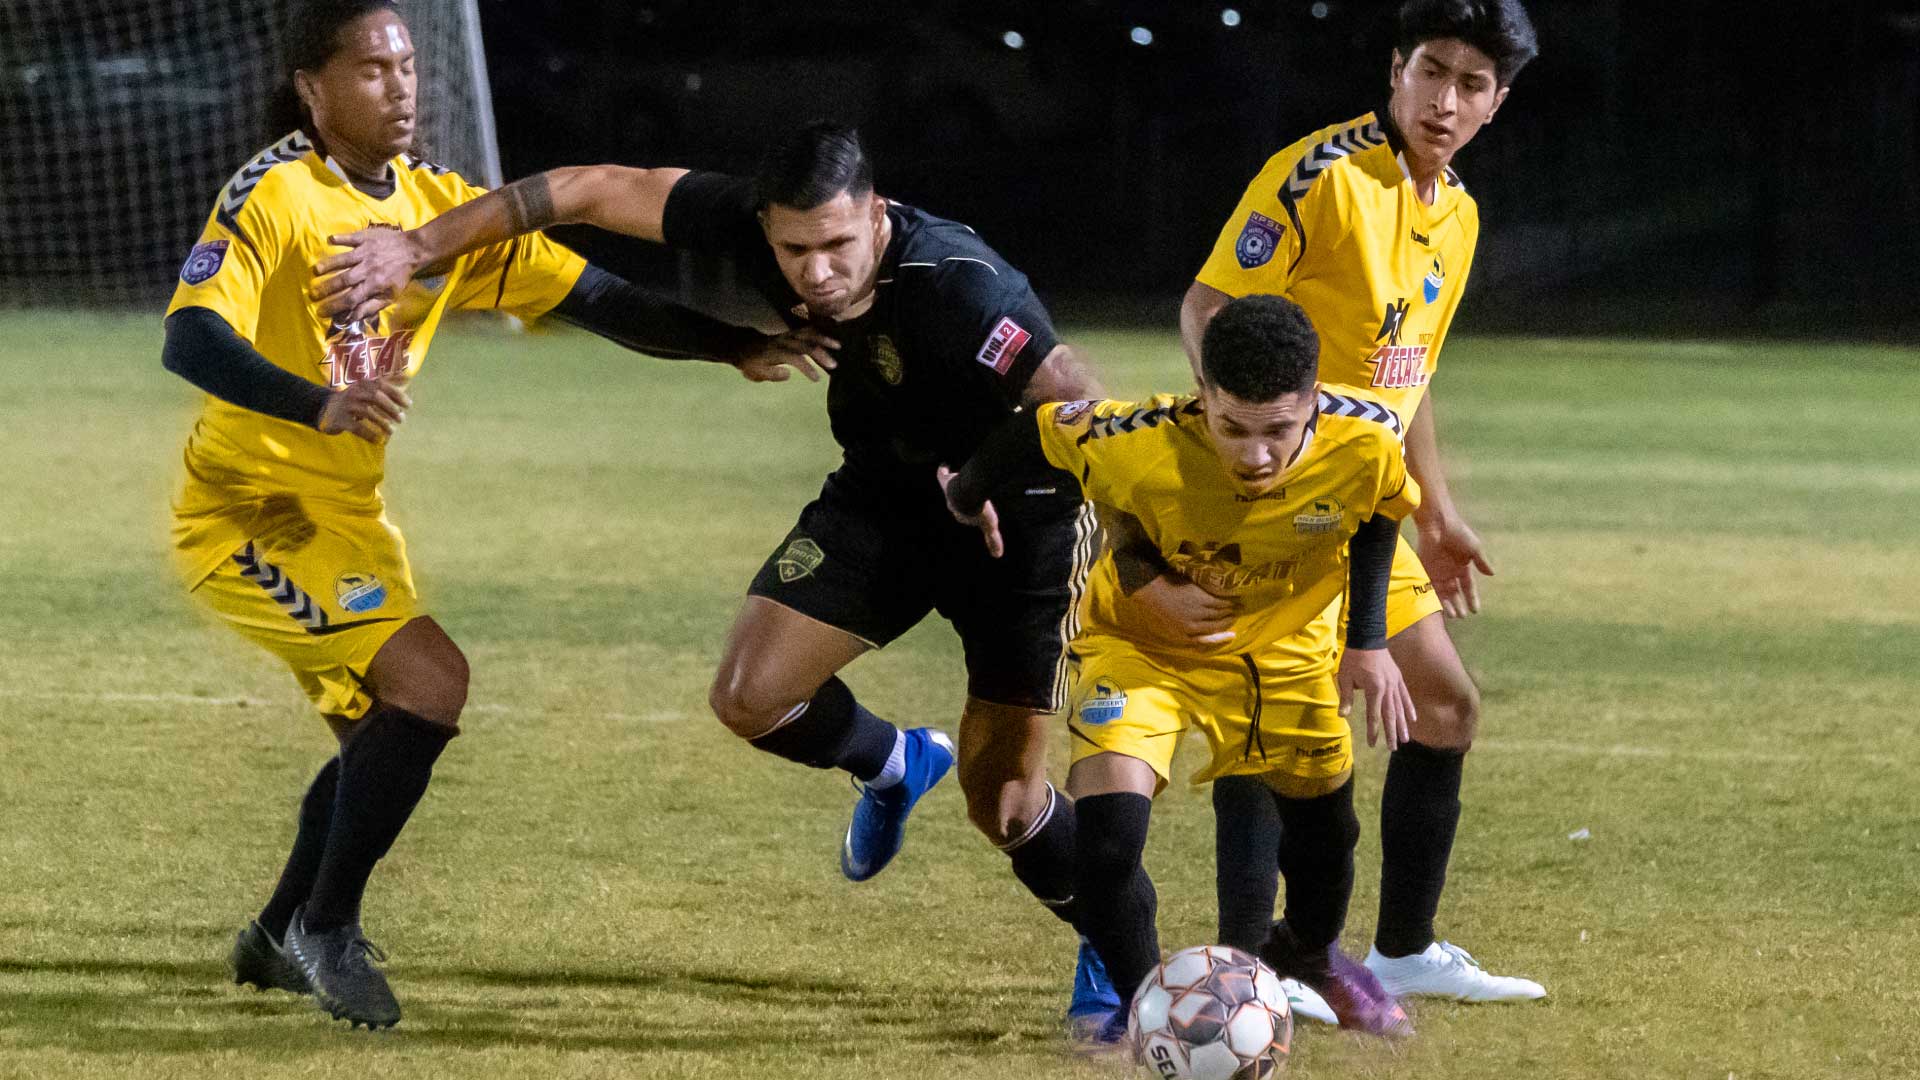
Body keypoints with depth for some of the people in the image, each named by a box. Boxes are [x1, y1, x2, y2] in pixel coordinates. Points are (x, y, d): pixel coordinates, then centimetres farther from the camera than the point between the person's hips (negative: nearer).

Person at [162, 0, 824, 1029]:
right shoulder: (274, 194, -18)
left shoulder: (439, 204, 3)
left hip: (345, 512, 9)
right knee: (427, 677, -21)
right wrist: (319, 404, -48)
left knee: (385, 731, 21)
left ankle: (277, 940, 40)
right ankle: (326, 929, -7)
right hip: (246, 510, -9)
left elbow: (593, 297, 3)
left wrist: (733, 347, -11)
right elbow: (191, 338, -31)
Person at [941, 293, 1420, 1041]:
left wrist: (1368, 642, -4)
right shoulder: (1137, 449, -41)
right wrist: (967, 502, 0)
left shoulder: (1366, 445, -32)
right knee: (1107, 825, -23)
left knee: (1324, 830, 19)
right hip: (1141, 642, -3)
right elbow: (1039, 431, -19)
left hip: (1282, 645, 3)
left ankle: (1309, 954, 54)